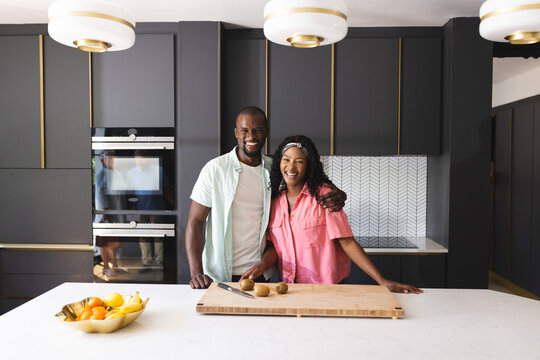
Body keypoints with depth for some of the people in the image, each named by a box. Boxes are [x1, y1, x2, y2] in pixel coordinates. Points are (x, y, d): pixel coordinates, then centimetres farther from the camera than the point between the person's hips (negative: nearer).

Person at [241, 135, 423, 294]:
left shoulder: (323, 195, -9)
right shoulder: (275, 200, 3)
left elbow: (347, 243, -11)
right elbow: (274, 246, 7)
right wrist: (262, 265, -13)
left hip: (328, 287, -3)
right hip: (289, 287, 3)